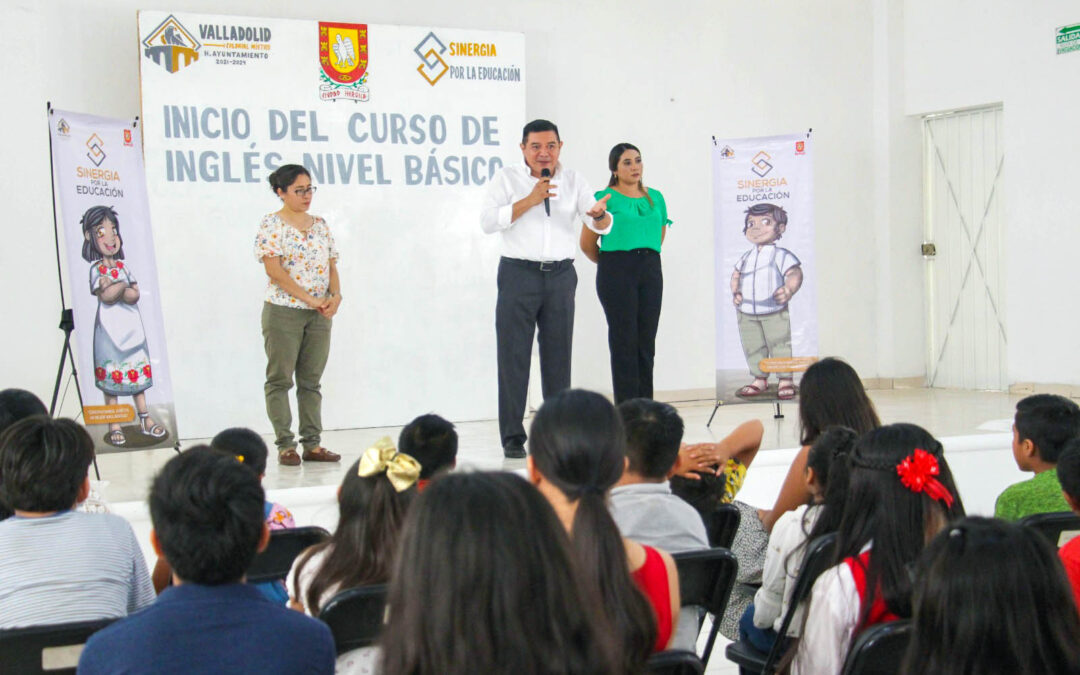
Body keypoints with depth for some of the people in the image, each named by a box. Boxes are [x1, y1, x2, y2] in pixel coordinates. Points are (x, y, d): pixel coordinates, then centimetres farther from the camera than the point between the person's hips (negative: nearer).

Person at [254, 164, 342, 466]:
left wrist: (336, 295, -6)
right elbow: (273, 269, -12)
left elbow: (331, 266, 14)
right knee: (280, 379, -1)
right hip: (283, 312, -5)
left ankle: (312, 444, 11)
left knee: (311, 380, 7)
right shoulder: (272, 223, -4)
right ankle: (285, 445, 2)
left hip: (319, 315, 5)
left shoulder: (320, 225, 14)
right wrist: (309, 298, -16)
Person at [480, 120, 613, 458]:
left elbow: (602, 226, -2)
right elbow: (488, 221, -11)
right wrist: (530, 200, -17)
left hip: (561, 275, 3)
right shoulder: (507, 179, 2)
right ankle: (512, 436, 2)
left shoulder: (574, 181, 8)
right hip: (519, 274, -2)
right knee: (514, 355, -3)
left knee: (558, 354, 7)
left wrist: (599, 215, -26)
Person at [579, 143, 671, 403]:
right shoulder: (604, 198, -3)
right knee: (624, 342, -4)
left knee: (646, 342, 5)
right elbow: (587, 244, 0)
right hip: (616, 272, -5)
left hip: (650, 269, 5)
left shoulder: (656, 197, 12)